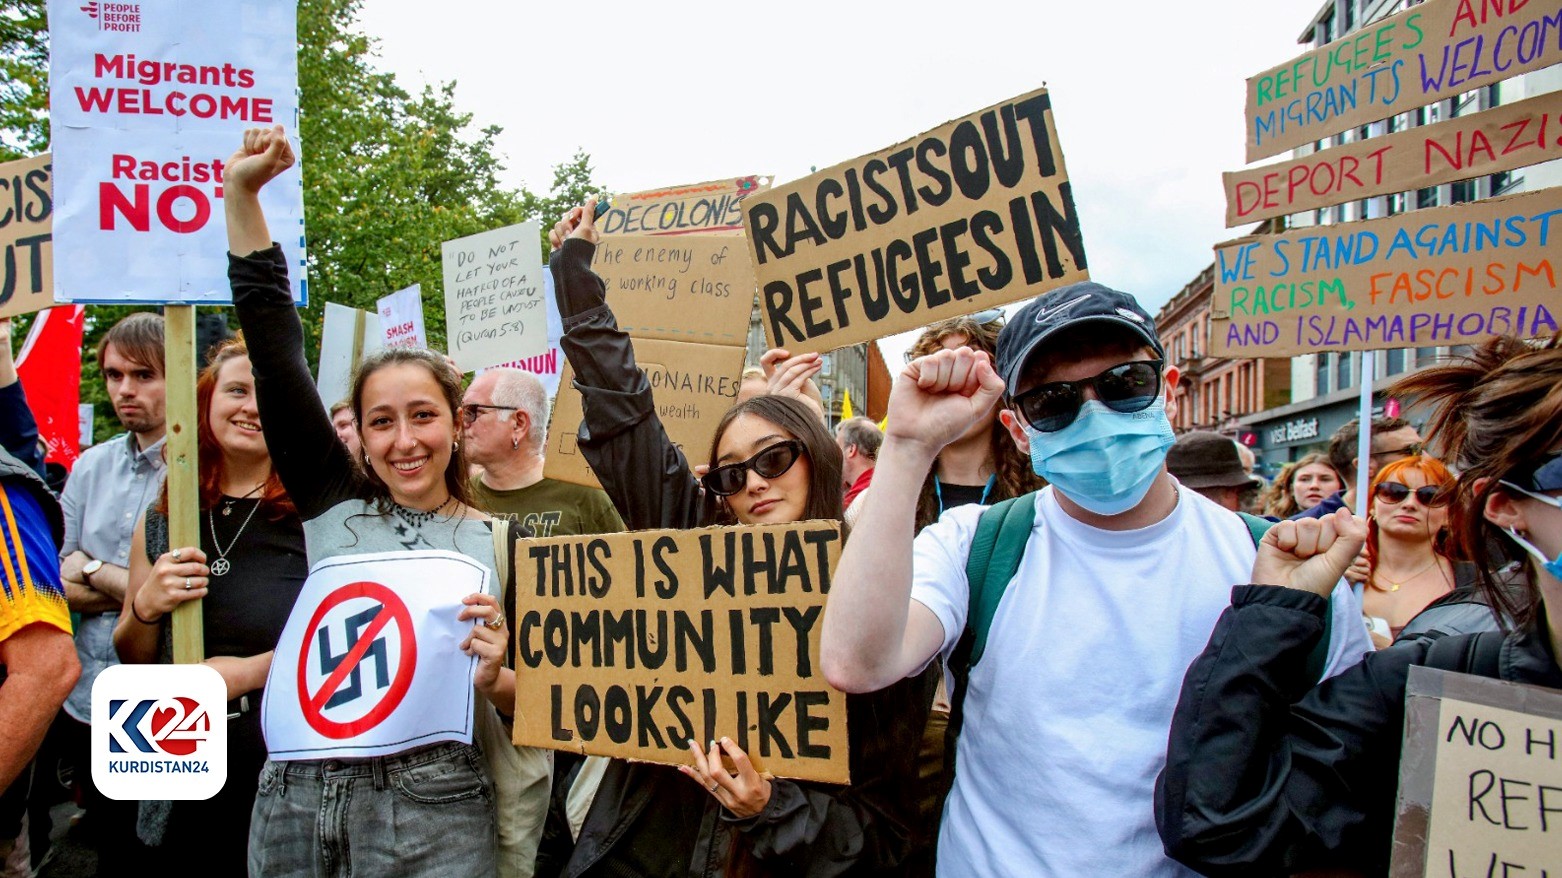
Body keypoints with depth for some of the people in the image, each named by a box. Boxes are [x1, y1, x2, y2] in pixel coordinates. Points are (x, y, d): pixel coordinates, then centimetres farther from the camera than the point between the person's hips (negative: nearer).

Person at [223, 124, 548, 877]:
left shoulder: (499, 543, 1)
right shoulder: (333, 504, 7)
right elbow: (275, 349, 4)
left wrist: (492, 679, -18)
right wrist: (240, 192, 3)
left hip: (432, 812, -2)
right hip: (297, 798, 3)